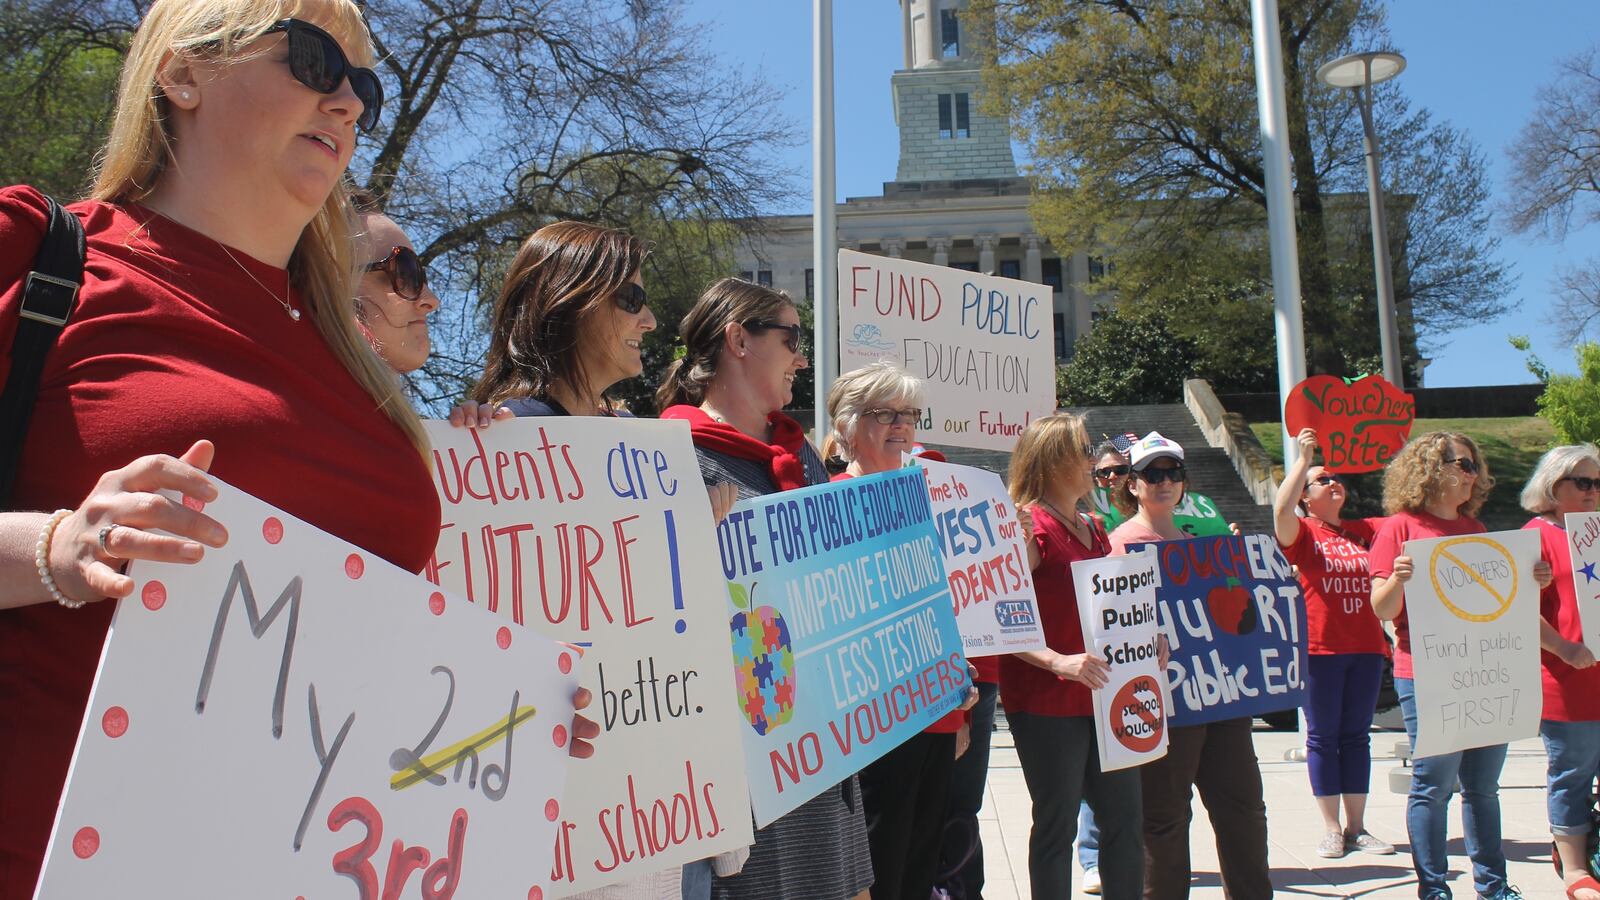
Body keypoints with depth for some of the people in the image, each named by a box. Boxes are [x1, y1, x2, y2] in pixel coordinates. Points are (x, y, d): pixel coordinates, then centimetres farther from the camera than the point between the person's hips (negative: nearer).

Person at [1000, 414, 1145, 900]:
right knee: (1057, 824, 2)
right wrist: (1058, 662, -28)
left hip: (1102, 696, 8)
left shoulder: (1093, 529, 14)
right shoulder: (1032, 526, -11)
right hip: (1047, 700, -8)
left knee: (1125, 820, 12)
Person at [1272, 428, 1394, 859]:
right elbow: (1281, 508, -22)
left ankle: (1357, 827, 16)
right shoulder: (1302, 533, -2)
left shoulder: (1364, 530, 12)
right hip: (1320, 647, -4)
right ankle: (1331, 830, 8)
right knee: (1323, 737, 2)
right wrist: (1302, 458, -17)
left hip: (1366, 647, 5)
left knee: (1356, 736, 10)